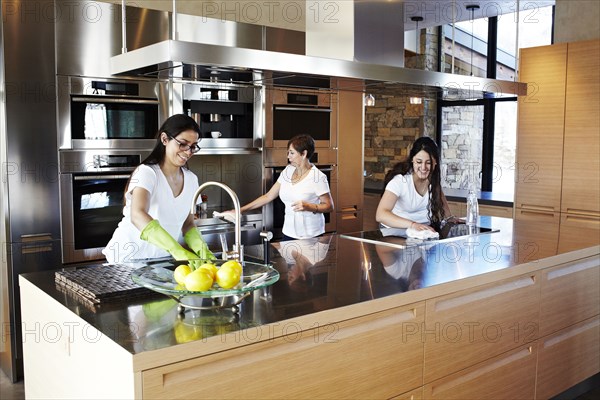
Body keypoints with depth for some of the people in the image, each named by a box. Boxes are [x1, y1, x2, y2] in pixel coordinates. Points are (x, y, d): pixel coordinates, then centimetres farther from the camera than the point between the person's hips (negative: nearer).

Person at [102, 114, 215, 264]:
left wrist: (202, 249, -11)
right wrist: (178, 251, -42)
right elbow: (138, 215, -31)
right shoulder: (146, 173, -14)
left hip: (163, 257, 5)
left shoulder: (191, 180, 5)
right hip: (131, 256, -5)